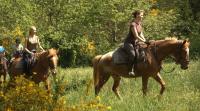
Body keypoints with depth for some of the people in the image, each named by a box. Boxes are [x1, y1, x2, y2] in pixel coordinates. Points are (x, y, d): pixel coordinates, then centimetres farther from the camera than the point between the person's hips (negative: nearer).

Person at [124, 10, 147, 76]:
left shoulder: (139, 23, 10)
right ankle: (131, 70, -33)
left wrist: (144, 40, -1)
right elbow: (136, 36, -22)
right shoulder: (133, 24, -17)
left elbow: (141, 34, 16)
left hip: (136, 43, 10)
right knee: (132, 54, -35)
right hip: (129, 43, -10)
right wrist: (144, 41, -23)